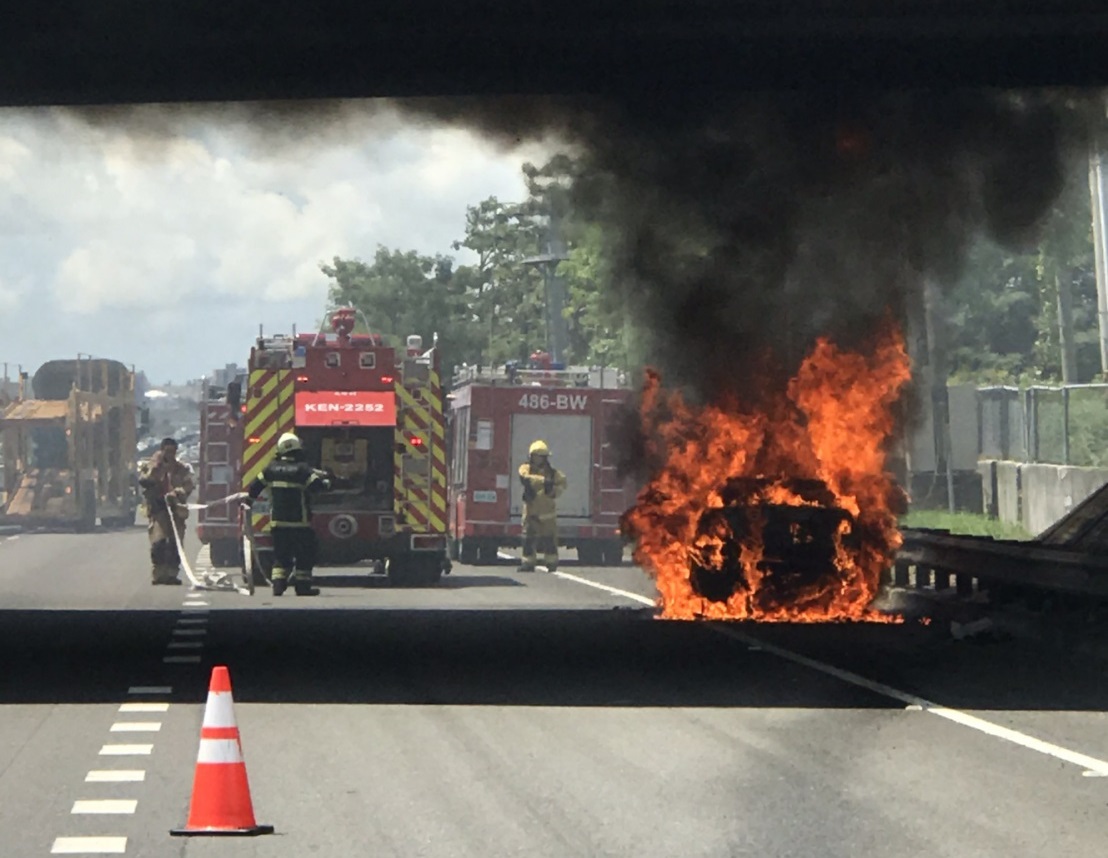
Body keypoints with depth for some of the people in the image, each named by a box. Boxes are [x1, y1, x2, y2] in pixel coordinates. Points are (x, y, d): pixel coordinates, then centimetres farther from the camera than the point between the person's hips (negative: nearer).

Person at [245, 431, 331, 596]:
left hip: (277, 521, 5)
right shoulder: (302, 469, -12)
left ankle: (278, 584, 3)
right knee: (304, 554, 5)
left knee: (281, 554, 12)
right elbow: (317, 485, -17)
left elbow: (256, 486, 14)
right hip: (299, 521, -5)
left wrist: (249, 500, 30)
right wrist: (326, 483, 5)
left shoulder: (272, 468, 4)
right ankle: (303, 586, 5)